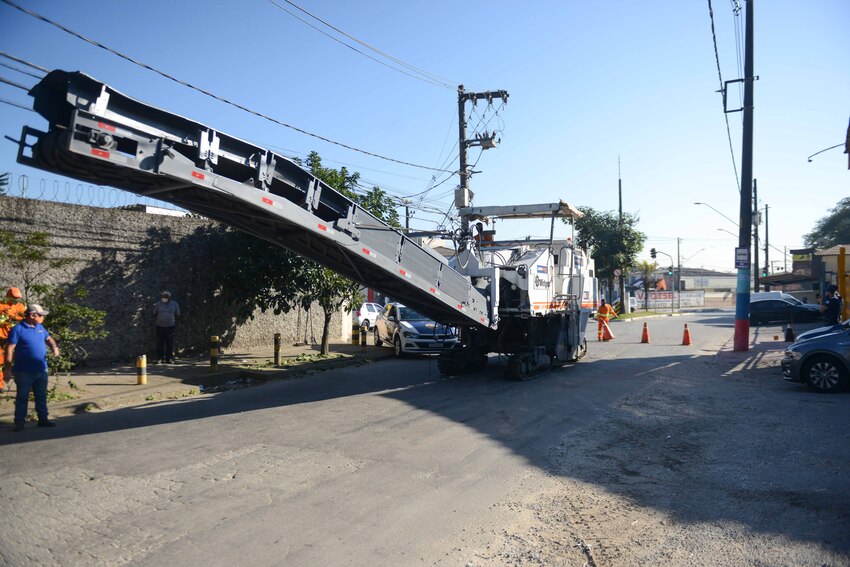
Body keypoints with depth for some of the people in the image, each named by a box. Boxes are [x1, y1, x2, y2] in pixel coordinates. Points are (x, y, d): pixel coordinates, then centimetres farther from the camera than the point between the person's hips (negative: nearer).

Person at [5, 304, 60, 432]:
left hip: (41, 371, 6)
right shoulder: (18, 329, -11)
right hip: (24, 372, -6)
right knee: (22, 397, 3)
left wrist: (54, 347, 1)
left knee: (41, 396, 13)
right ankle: (19, 423, 11)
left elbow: (48, 338, 23)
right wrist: (9, 368, -16)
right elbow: (10, 349, -13)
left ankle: (43, 419, 22)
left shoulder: (40, 327, 9)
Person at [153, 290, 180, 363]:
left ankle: (169, 358, 5)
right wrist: (158, 320, 7)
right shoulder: (158, 304, 1)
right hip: (160, 326, 1)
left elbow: (177, 315, 11)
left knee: (170, 343, -1)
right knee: (160, 343, 2)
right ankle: (159, 358, 9)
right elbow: (155, 314, 13)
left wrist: (173, 321, 6)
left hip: (170, 326, 0)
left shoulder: (174, 304, 1)